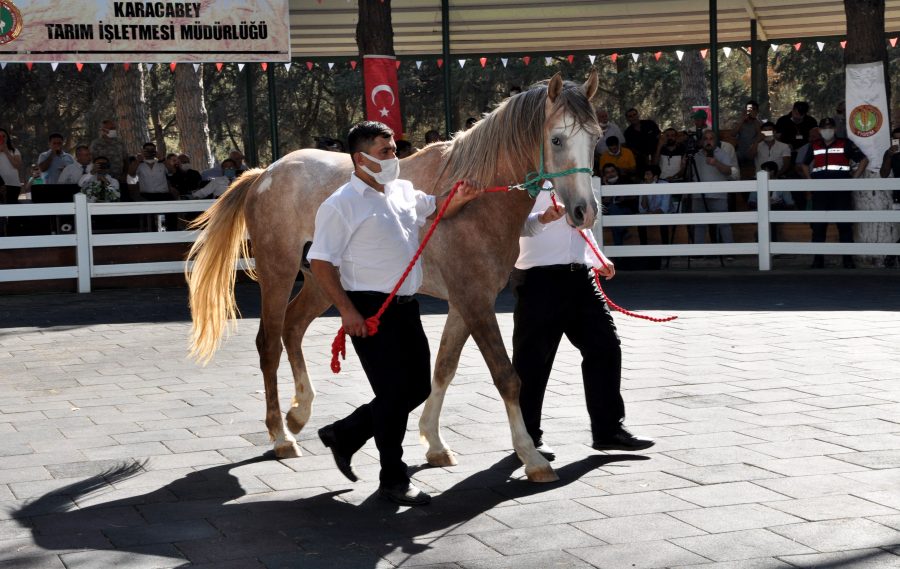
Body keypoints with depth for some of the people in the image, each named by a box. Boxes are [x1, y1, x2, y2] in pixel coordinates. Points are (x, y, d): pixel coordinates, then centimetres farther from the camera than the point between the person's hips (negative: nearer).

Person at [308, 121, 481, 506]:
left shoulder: (404, 192, 11)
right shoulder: (342, 205, -11)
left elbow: (436, 209, 29)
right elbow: (320, 262, -13)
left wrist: (458, 201, 6)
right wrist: (347, 311, -19)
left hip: (405, 306, 8)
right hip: (369, 310, -8)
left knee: (417, 387, 13)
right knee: (394, 391, -4)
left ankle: (343, 435, 28)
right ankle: (393, 480, 11)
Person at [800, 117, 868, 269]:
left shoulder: (845, 144, 4)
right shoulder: (814, 146, 13)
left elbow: (864, 160, 5)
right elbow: (805, 165, 28)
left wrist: (854, 178, -2)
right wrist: (810, 181, 13)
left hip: (841, 191, -3)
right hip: (820, 192, 3)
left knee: (845, 225, -2)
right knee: (818, 225, 2)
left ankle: (848, 259, 3)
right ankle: (818, 259, 8)